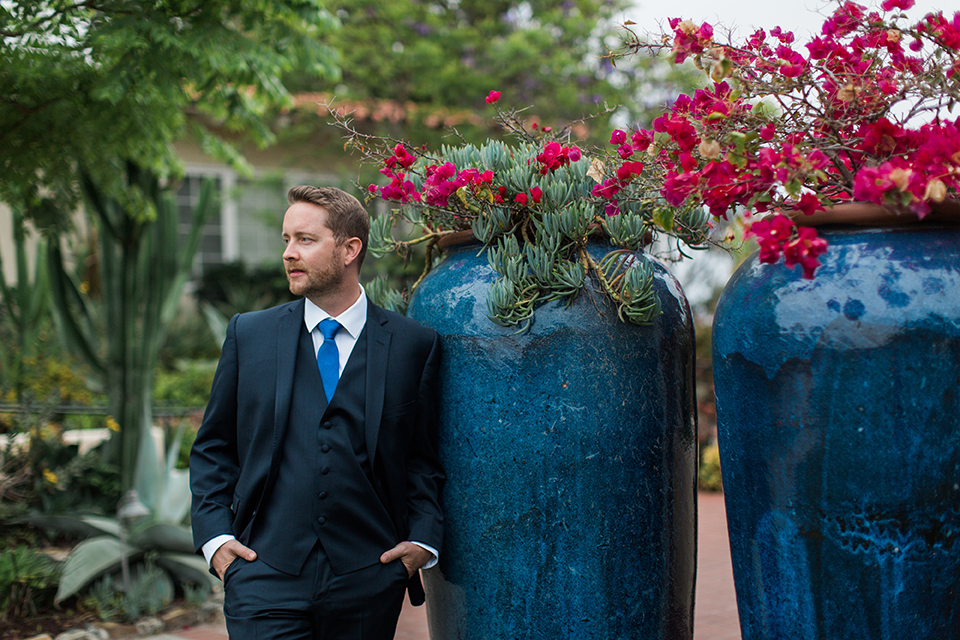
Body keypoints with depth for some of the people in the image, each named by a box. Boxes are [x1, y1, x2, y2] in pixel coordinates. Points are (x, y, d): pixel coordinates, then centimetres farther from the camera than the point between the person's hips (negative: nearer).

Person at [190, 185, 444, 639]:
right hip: (265, 575, 0)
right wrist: (215, 536, 0)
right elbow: (213, 449, 11)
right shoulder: (248, 334, 7)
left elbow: (424, 457, 8)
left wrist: (423, 540, -4)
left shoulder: (414, 345, 3)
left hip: (367, 581, 0)